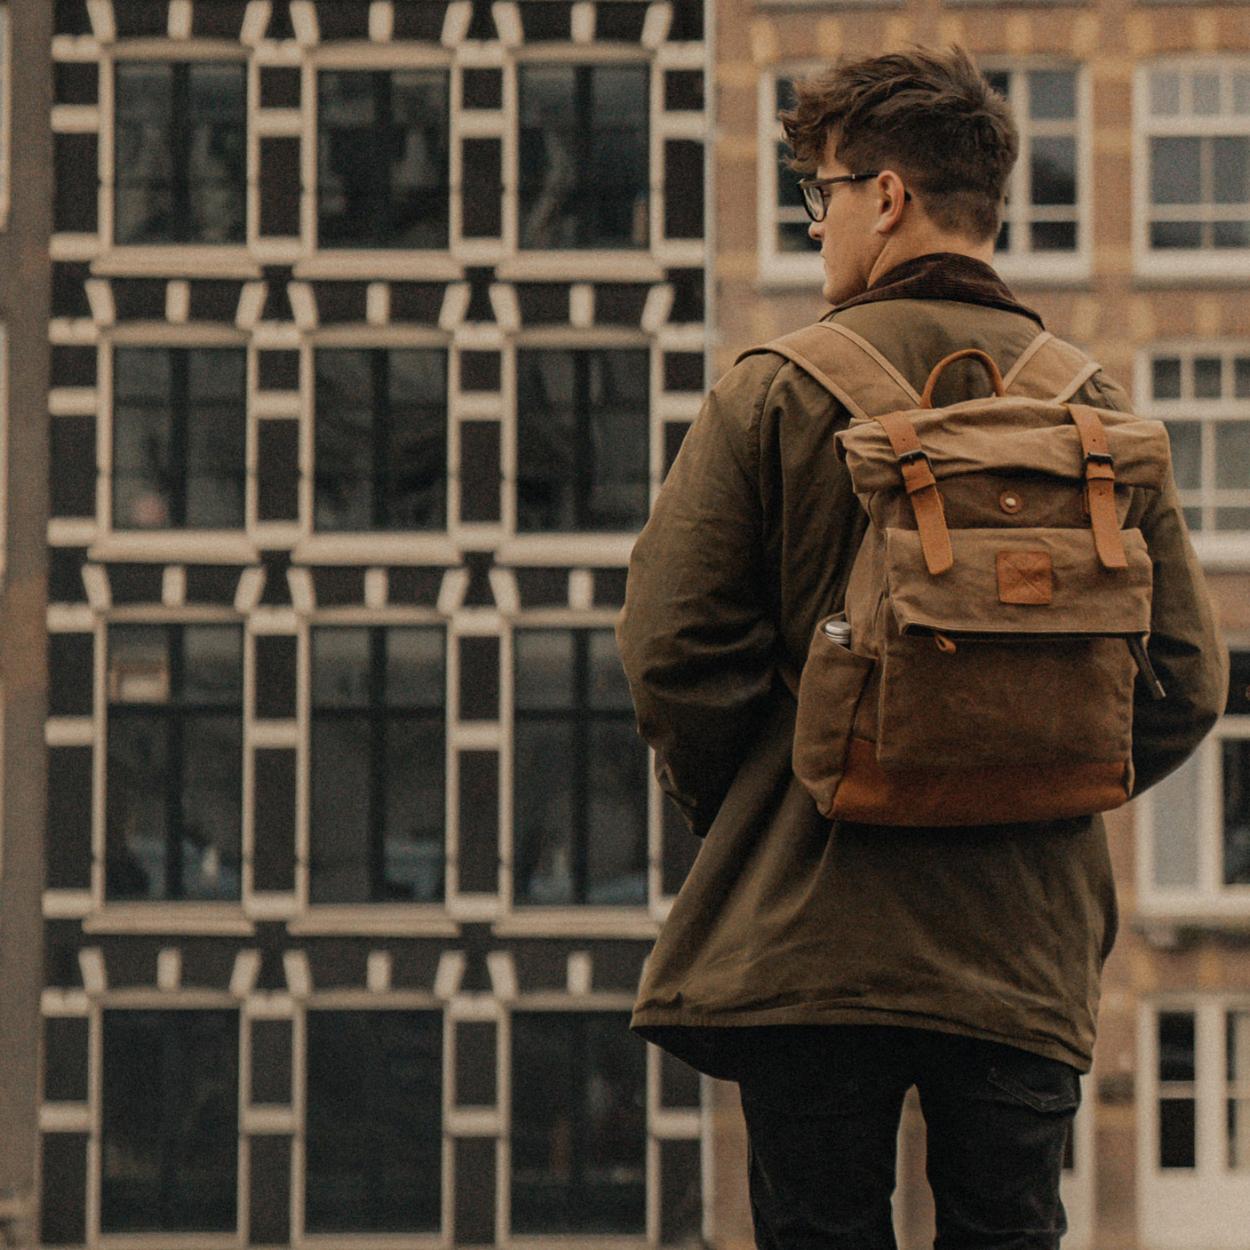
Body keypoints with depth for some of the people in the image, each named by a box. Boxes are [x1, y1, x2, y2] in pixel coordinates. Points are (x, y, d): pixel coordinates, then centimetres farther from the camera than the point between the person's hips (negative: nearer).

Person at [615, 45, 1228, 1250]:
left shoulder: (773, 394, -5)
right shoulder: (1093, 409, 4)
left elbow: (673, 647, -8)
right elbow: (1187, 677, 2)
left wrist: (727, 810, 8)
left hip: (812, 930, -2)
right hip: (1027, 945, 3)